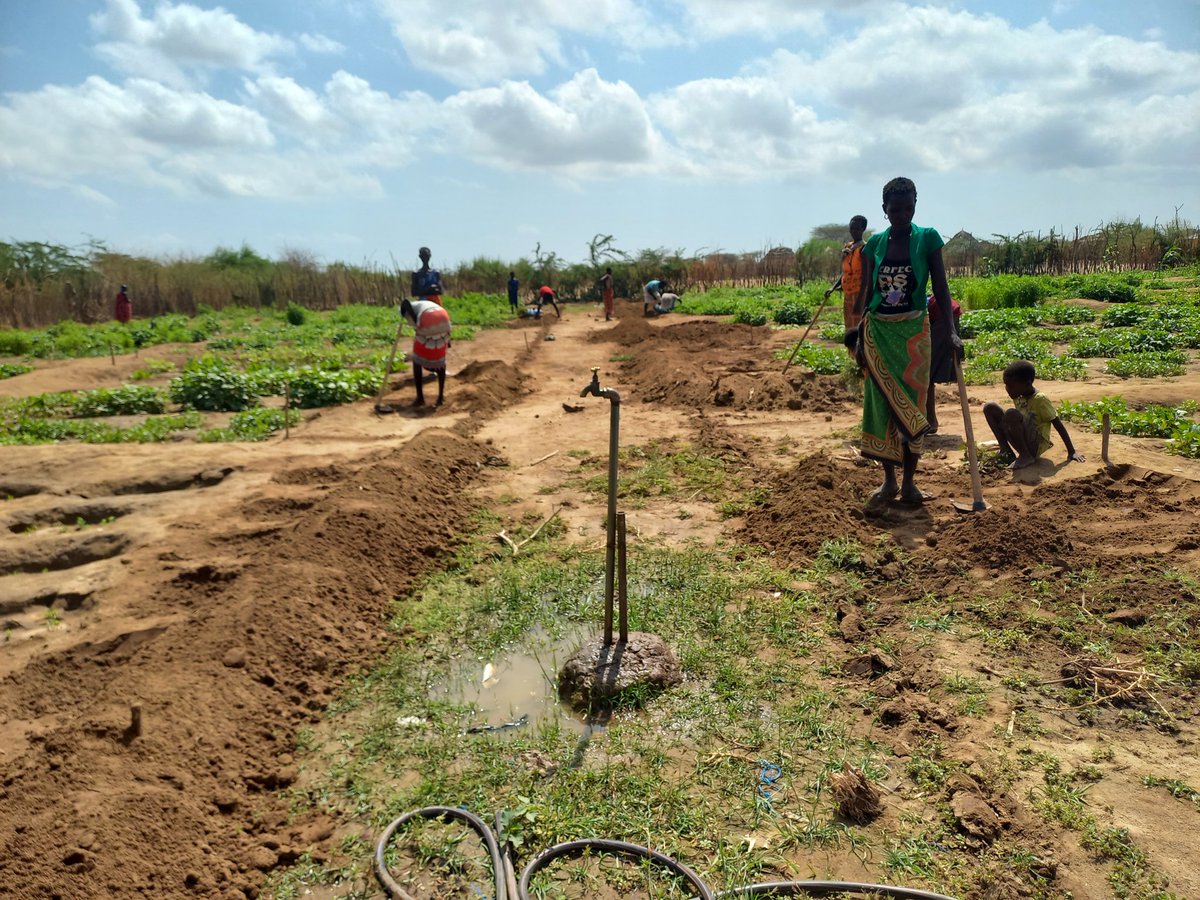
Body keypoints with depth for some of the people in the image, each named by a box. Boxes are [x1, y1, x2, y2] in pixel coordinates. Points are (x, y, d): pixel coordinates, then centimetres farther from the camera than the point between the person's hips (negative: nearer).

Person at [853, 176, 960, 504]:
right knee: (882, 404, 3)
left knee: (911, 405, 2)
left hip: (912, 331, -2)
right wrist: (860, 337, 4)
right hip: (878, 330, 2)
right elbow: (867, 290, 7)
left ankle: (908, 482, 9)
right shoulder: (875, 243, 3)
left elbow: (941, 287, -5)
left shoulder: (927, 238, -3)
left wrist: (949, 330, -14)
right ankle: (889, 479, 14)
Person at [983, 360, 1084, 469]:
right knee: (990, 408, -3)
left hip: (1036, 446, -7)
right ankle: (1005, 450, -1)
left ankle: (1026, 456, -18)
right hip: (1022, 442, 7)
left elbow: (1059, 425, -14)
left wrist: (1072, 452, -14)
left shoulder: (1040, 399, -17)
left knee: (1011, 414, -33)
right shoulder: (1018, 395, 3)